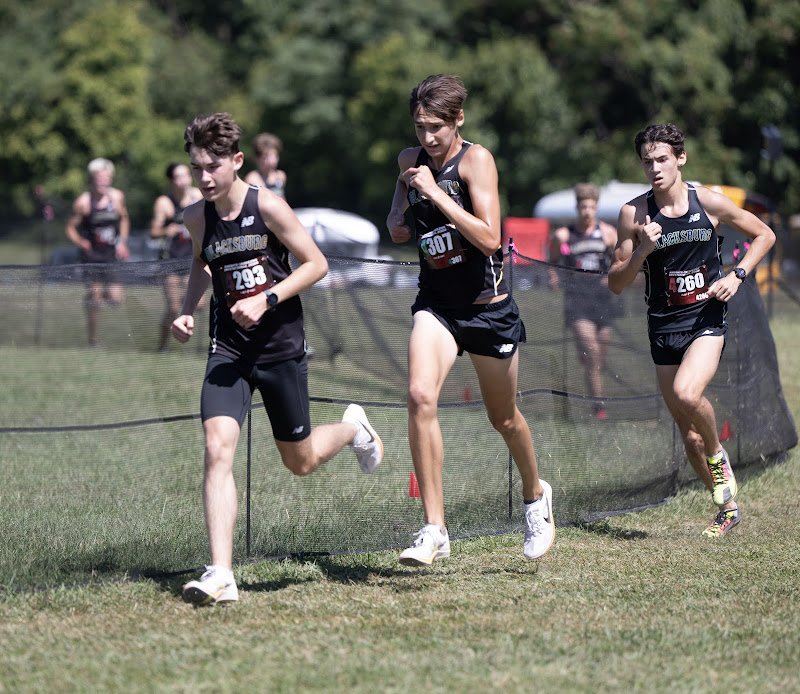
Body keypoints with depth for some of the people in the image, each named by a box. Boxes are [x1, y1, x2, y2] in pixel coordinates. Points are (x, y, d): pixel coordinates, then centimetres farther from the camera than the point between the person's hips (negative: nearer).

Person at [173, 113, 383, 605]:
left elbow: (316, 264, -7)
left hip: (281, 348, -3)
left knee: (301, 462, 11)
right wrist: (188, 310, 6)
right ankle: (221, 575, -21)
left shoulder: (267, 206, -12)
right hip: (229, 351, 3)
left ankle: (353, 428, 48)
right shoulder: (197, 218, 1)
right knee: (218, 448, -19)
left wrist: (267, 300, -19)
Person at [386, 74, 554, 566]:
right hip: (436, 304, 3)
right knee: (421, 396, -23)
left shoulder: (476, 160, -15)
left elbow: (489, 238, -25)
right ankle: (435, 530, -23)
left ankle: (536, 494, 46)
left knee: (503, 418, 13)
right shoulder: (412, 159, 0)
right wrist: (397, 217, 3)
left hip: (487, 305, -3)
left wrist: (436, 193, -28)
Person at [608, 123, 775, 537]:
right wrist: (643, 251, -18)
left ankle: (718, 455, 0)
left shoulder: (709, 203, -5)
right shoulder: (634, 214, -3)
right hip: (663, 326, 3)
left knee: (686, 394, -30)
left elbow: (764, 235, 10)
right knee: (688, 432, 6)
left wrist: (737, 276, -4)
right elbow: (616, 284, -1)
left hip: (707, 318, -2)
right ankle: (726, 508, 24)